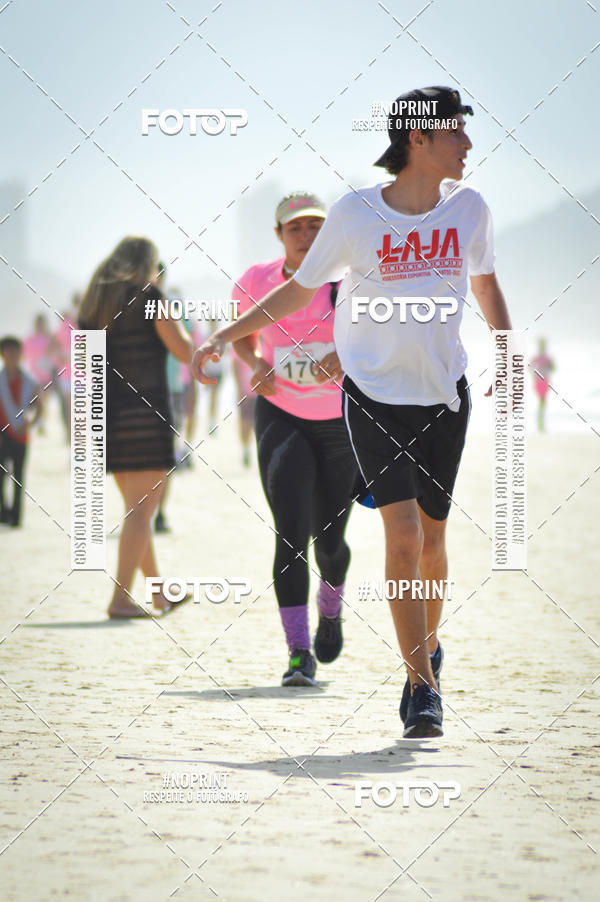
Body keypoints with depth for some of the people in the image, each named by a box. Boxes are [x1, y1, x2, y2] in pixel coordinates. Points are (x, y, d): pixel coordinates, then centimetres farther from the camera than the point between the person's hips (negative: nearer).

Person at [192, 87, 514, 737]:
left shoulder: (469, 208, 1)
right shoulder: (355, 214, -8)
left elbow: (485, 284, 19)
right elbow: (300, 289, 4)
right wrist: (229, 334, -1)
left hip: (444, 395, 3)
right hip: (374, 395, -3)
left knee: (431, 542, 7)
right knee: (403, 536, -14)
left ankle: (427, 650, 33)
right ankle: (423, 689, -9)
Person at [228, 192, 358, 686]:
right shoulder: (255, 283, -3)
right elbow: (241, 335, 14)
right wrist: (257, 363, -8)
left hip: (341, 422, 0)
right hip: (281, 418, 0)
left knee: (329, 539, 10)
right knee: (291, 533, -17)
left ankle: (331, 610, 45)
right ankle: (300, 654, -17)